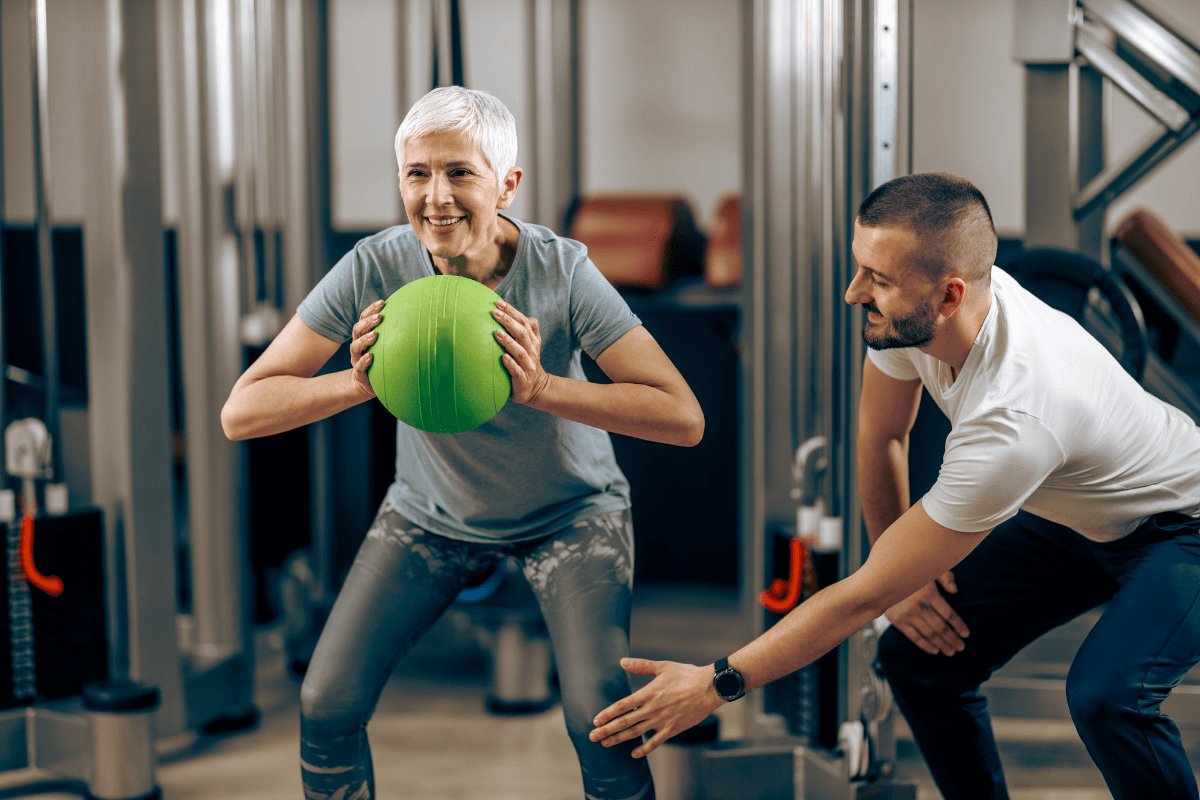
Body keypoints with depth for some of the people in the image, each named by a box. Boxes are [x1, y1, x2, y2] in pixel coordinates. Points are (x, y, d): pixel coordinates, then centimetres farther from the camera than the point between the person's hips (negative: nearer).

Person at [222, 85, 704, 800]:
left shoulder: (561, 269, -26)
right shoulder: (374, 269, -22)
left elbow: (684, 418, -30)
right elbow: (241, 412, -21)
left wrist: (541, 387, -42)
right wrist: (361, 383, -38)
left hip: (570, 511, -2)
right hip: (432, 512, 2)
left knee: (601, 721, -18)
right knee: (327, 710, -5)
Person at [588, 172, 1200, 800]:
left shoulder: (1013, 419, -42)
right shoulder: (906, 311, -22)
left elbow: (863, 595, -35)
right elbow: (881, 437, 1)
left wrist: (715, 684, -28)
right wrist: (901, 575, 0)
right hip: (1065, 514, 7)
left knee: (1103, 695, -31)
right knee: (914, 656, -2)